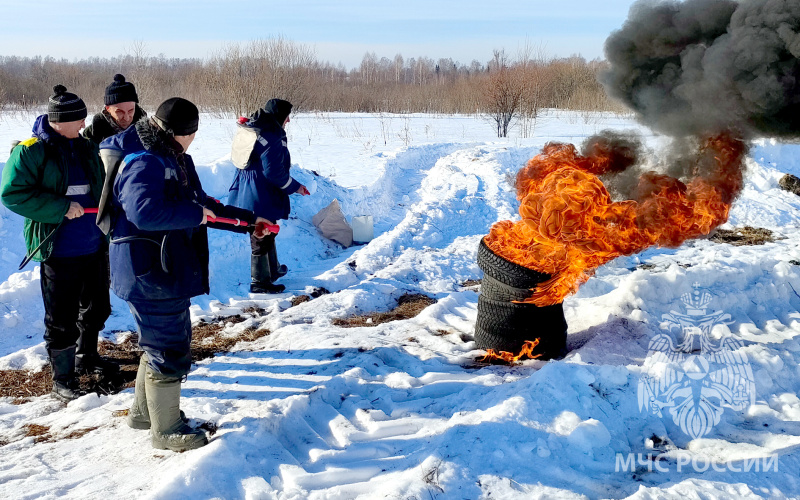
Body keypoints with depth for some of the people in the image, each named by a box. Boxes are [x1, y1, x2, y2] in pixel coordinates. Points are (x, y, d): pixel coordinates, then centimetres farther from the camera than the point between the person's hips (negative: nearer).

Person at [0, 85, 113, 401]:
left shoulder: (86, 148, 8)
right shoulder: (30, 151, -11)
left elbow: (103, 188, 21)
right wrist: (62, 208, -21)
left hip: (94, 247, 7)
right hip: (59, 251, -7)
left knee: (96, 308, 21)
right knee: (61, 319, 2)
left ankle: (86, 356, 43)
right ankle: (63, 379, 17)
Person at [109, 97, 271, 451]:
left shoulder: (176, 160, 15)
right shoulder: (144, 163, -19)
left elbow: (205, 206, 23)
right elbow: (145, 212, -37)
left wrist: (249, 220, 19)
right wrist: (195, 213, -25)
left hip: (171, 271, 11)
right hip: (149, 273, -11)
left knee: (161, 343, 23)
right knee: (170, 352, -1)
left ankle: (145, 411, 41)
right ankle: (165, 429, 15)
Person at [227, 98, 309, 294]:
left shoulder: (250, 130, 8)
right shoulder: (272, 138, -22)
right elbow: (274, 172, -23)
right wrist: (295, 187, -11)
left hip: (246, 194, 10)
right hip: (262, 197, -10)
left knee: (267, 233, 25)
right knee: (262, 238, 3)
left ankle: (273, 270, 42)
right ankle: (260, 282, 16)